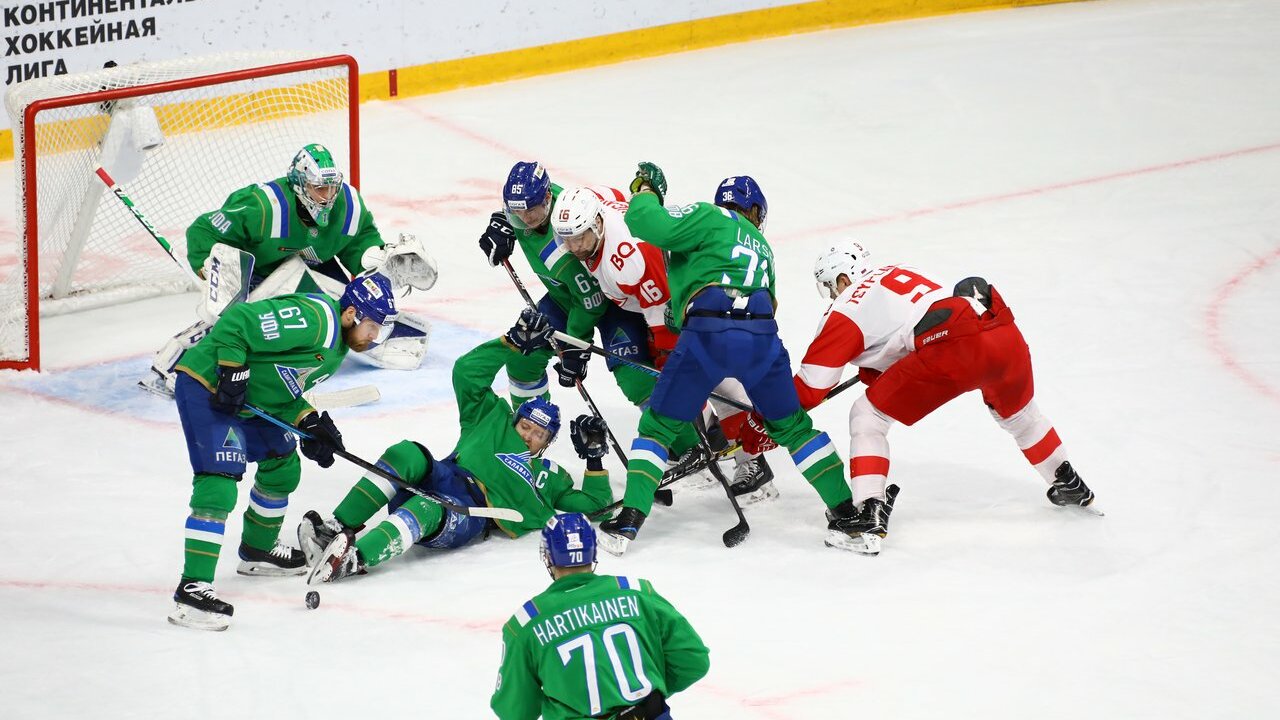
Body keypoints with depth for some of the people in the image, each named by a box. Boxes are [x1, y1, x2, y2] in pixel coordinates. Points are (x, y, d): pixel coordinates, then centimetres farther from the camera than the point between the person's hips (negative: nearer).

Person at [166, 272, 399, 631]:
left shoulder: (338, 346, 9)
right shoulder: (315, 319, -25)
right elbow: (235, 321, -28)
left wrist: (310, 422, -1)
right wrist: (233, 373, -27)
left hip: (250, 402, 11)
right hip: (206, 384, -11)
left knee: (283, 467, 23)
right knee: (220, 481, -21)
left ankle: (257, 551, 44)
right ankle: (192, 589, -25)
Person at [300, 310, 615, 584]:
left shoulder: (551, 478, 31)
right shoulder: (494, 419, 32)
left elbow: (593, 503, 28)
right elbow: (468, 371, 23)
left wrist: (594, 457, 18)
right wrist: (514, 342, 18)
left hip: (469, 515, -2)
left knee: (427, 509, -39)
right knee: (406, 454, -34)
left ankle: (356, 557, -62)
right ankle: (337, 528, -41)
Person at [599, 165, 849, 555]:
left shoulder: (710, 217, 15)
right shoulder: (761, 245, 33)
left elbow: (647, 224, 1)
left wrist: (645, 190, 20)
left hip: (708, 332, -4)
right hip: (762, 333, 4)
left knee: (658, 425, 10)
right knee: (792, 426, 23)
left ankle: (629, 521, 0)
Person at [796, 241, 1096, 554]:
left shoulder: (847, 308, 12)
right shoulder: (899, 272, 31)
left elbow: (809, 388, 12)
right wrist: (868, 372, 40)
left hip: (953, 349, -7)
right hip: (1006, 336, 7)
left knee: (867, 416, 7)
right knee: (1016, 410, 38)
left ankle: (867, 515, -6)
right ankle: (1069, 484, 53)